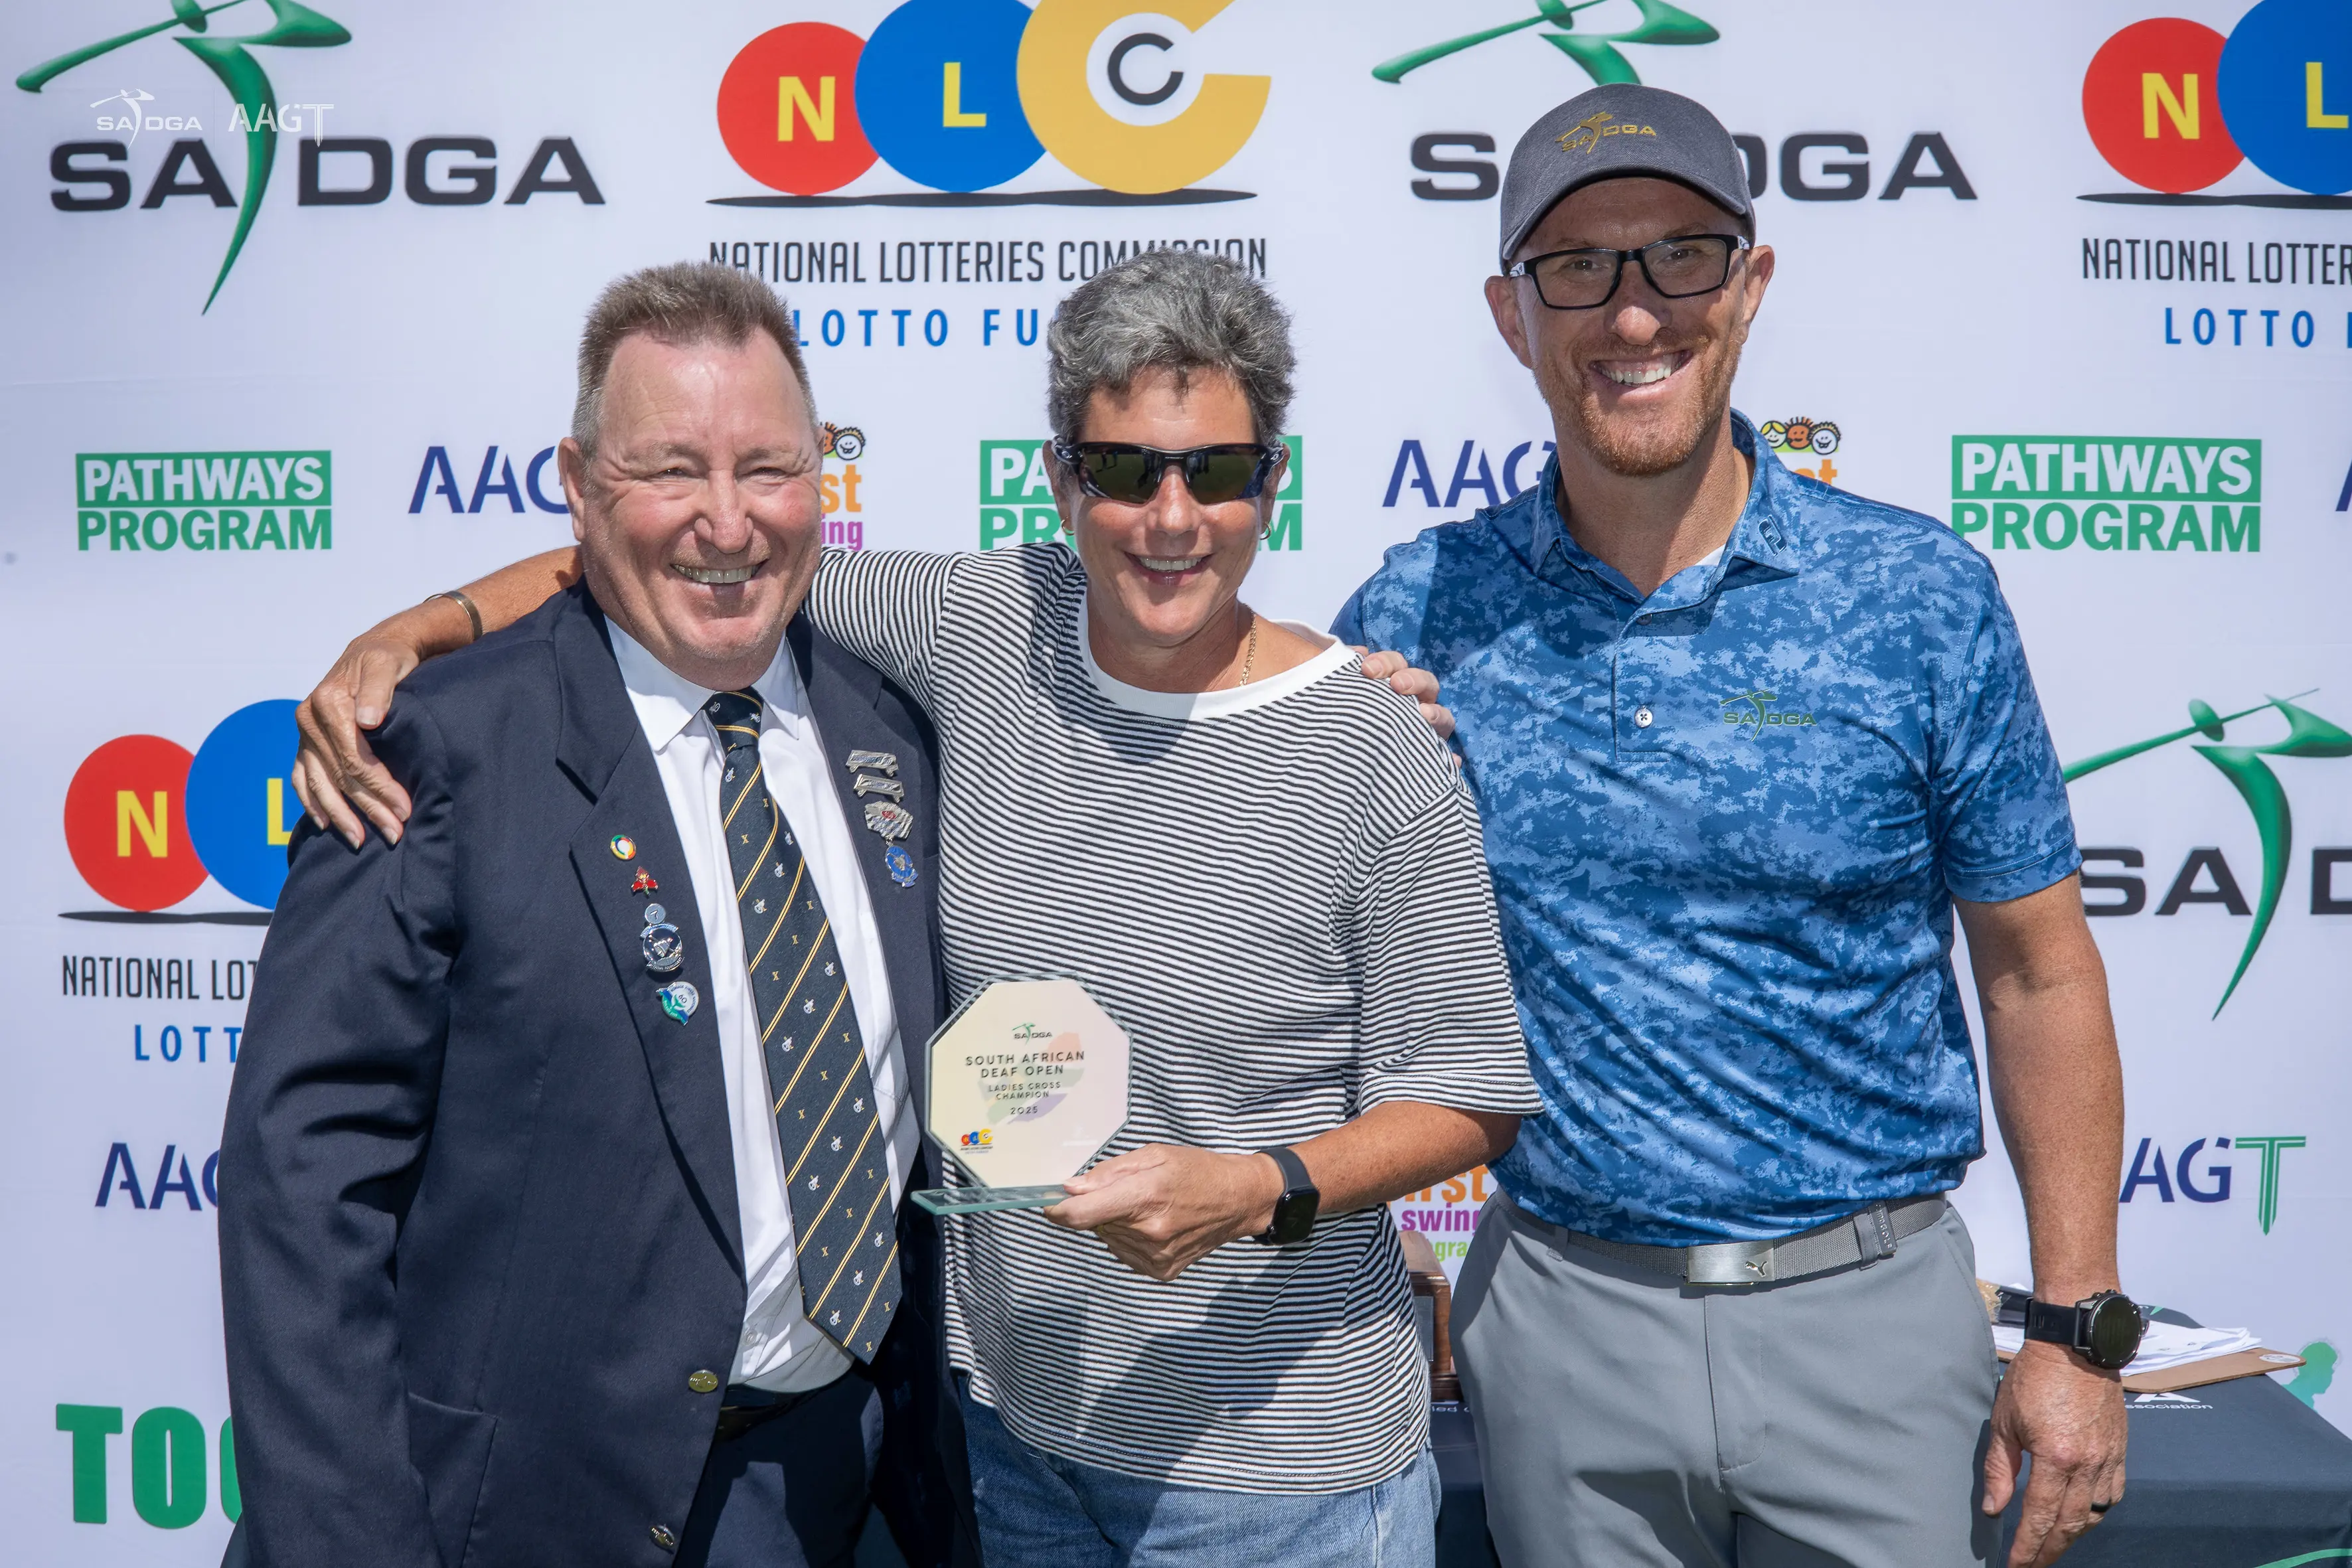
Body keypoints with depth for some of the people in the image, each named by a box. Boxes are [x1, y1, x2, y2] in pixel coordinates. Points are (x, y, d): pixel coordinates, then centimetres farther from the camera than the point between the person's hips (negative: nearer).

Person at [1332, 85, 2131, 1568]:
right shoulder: (1416, 615, -5)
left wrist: (2078, 1323, -2)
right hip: (1560, 1313, 1)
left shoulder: (1921, 596, -8)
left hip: (1870, 1305, -1)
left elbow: (2038, 970, -1)